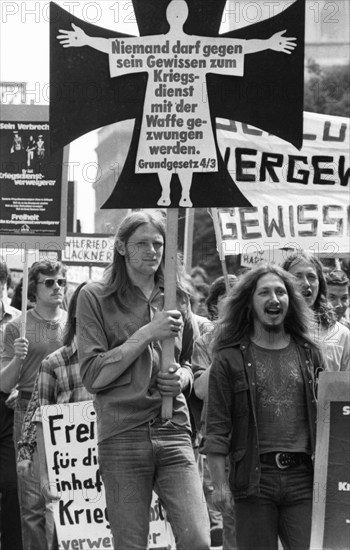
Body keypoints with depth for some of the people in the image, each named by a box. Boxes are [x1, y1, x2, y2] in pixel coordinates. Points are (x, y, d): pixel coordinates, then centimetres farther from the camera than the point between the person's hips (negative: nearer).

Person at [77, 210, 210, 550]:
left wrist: (182, 379, 4)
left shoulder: (176, 298, 15)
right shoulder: (95, 297, 3)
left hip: (174, 432, 3)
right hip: (122, 437, -3)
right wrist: (147, 334, -11)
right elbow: (93, 375, -6)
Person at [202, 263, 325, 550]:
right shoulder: (230, 359, 2)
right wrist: (219, 483, -8)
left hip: (303, 476, 2)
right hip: (255, 478, -2)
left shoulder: (308, 354, 12)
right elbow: (216, 428, -1)